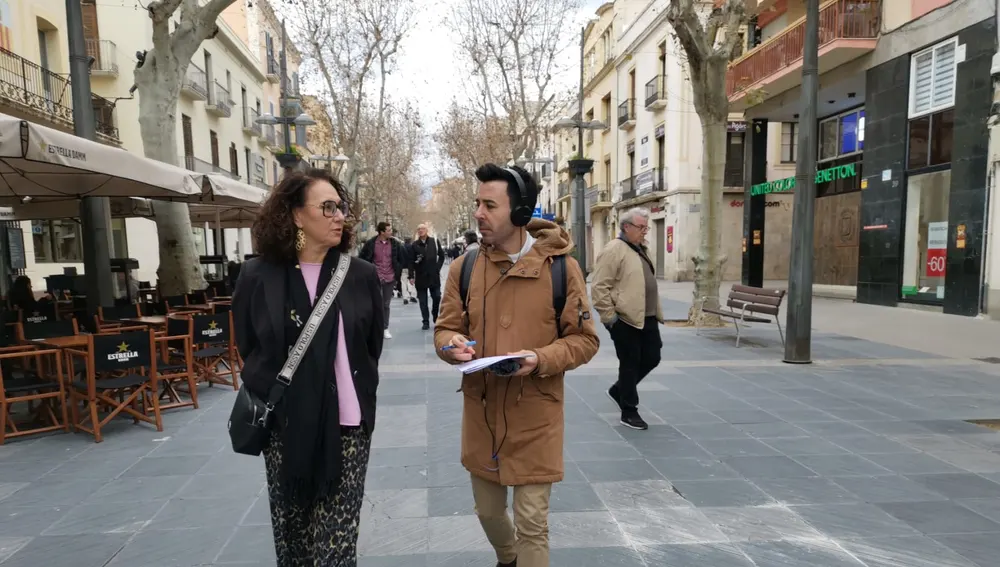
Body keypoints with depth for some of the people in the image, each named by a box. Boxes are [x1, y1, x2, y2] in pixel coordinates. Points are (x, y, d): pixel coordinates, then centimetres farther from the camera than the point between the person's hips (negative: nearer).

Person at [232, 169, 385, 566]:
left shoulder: (361, 276, -2)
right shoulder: (258, 277, -3)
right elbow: (248, 352, 8)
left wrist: (354, 396, 7)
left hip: (346, 425, -1)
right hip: (284, 426, 1)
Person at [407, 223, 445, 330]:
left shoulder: (434, 241, 4)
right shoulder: (414, 245, 1)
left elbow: (441, 256, 8)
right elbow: (411, 261, -1)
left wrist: (438, 268, -2)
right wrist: (411, 276, -7)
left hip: (434, 275, 0)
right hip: (420, 276, 0)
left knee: (437, 297, 2)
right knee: (423, 300, 2)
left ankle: (435, 317, 24)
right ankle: (426, 322, 9)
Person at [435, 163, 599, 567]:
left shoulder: (560, 266, -10)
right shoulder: (464, 267, -1)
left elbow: (584, 339, -5)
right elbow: (445, 328, 7)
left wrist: (540, 359, -22)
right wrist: (452, 344, -17)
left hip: (535, 416, -4)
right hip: (480, 412, 4)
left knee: (532, 522, 7)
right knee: (487, 511, 23)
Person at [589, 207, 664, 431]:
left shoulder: (641, 249, 17)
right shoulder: (614, 250, -12)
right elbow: (599, 286, -17)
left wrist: (656, 312, 22)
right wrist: (609, 315, -18)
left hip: (647, 318, 9)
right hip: (625, 319, -9)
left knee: (652, 359, 12)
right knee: (630, 364, 1)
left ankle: (618, 390, 32)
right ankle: (629, 412, 16)